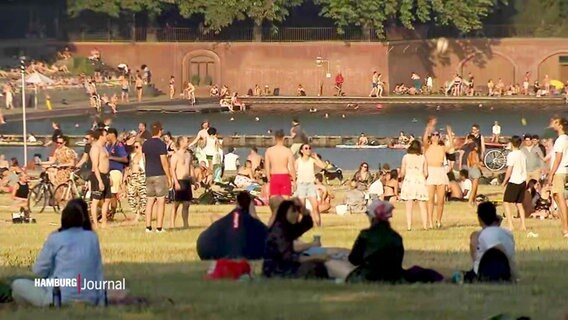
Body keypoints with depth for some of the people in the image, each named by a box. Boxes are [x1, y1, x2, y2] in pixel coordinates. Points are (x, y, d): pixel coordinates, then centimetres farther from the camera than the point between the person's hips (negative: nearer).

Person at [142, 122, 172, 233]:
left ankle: (148, 226, 8)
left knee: (150, 201, 10)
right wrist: (169, 177, -7)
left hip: (149, 175, 6)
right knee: (161, 201, -2)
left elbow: (144, 160, 13)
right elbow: (164, 162, -13)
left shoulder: (145, 144, 8)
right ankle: (159, 227, -6)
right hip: (160, 174, -6)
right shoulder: (161, 144, -11)